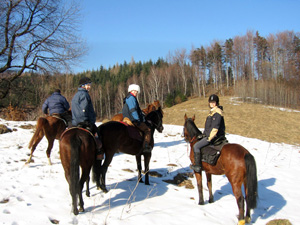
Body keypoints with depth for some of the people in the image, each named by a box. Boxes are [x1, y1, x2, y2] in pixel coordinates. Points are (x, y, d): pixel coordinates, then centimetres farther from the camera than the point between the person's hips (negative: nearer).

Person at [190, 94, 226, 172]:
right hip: (209, 135, 11)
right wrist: (204, 134, 23)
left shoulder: (217, 113, -18)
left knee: (196, 146, -15)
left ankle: (197, 165, -12)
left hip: (214, 136, -11)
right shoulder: (212, 111, 15)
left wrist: (209, 138, -21)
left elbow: (215, 128, -23)